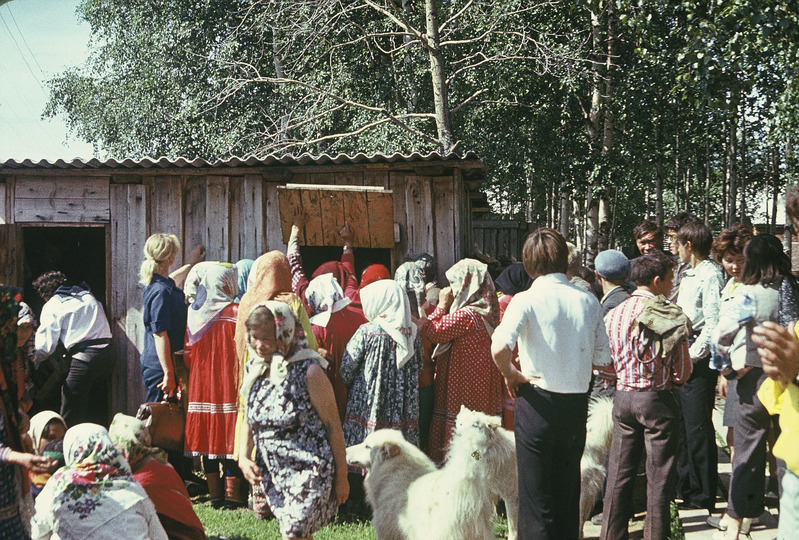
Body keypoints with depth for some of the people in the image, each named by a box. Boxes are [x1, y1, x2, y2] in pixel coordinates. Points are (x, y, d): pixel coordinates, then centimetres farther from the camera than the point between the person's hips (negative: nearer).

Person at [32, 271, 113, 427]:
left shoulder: (52, 306, 3)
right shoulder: (88, 296, 22)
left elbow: (46, 345, 0)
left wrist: (33, 362, 18)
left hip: (83, 357, -7)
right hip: (106, 354, 7)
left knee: (71, 416, -2)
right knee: (97, 412, 17)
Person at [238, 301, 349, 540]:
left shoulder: (308, 372, -16)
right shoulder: (255, 370, 3)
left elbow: (333, 426, -12)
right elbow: (249, 421, 15)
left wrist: (342, 477, -9)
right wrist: (243, 458, -2)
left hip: (309, 473, -6)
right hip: (272, 474, 6)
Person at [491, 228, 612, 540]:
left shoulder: (527, 300, -12)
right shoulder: (588, 301, 0)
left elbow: (500, 348, -27)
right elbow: (603, 357, 6)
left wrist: (509, 373, -9)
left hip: (538, 403, -4)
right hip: (577, 403, 4)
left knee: (536, 494, 5)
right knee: (568, 490, 17)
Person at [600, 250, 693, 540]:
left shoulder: (613, 314, 3)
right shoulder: (671, 315, -10)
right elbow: (683, 373, -7)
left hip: (622, 398, 5)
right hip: (658, 400, -5)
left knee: (619, 475, 12)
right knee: (659, 478, 5)